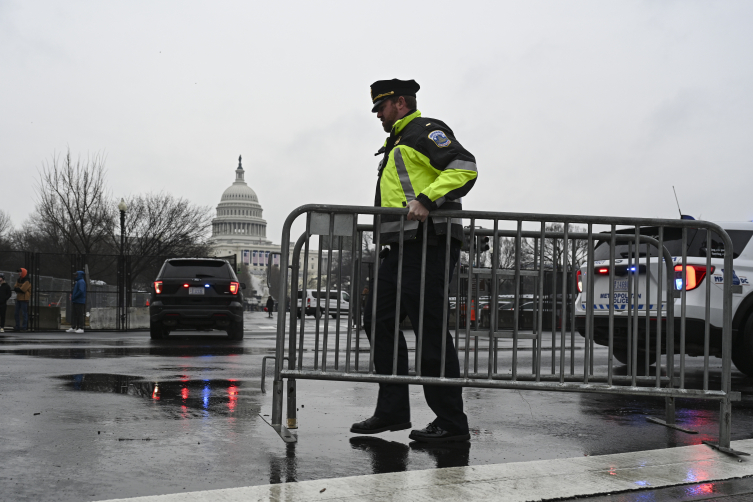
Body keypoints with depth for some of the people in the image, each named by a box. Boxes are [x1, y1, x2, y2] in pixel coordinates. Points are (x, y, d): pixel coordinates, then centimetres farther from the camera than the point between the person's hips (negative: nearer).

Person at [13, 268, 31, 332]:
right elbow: (14, 288, 6)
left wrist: (17, 289, -6)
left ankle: (24, 327, -1)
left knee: (24, 313, -5)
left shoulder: (27, 281, -12)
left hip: (24, 299, -8)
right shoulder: (18, 280, 14)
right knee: (17, 313, 10)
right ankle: (17, 326, 17)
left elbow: (22, 290, -19)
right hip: (18, 298, 8)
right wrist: (19, 289, -13)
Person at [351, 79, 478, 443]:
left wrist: (425, 200, -25)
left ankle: (451, 423, -3)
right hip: (403, 248, 11)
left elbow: (464, 168, -17)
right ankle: (392, 411, 14)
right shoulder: (397, 144, 29)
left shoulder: (426, 131, -2)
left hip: (429, 243, -11)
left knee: (429, 328, -10)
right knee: (380, 319, 8)